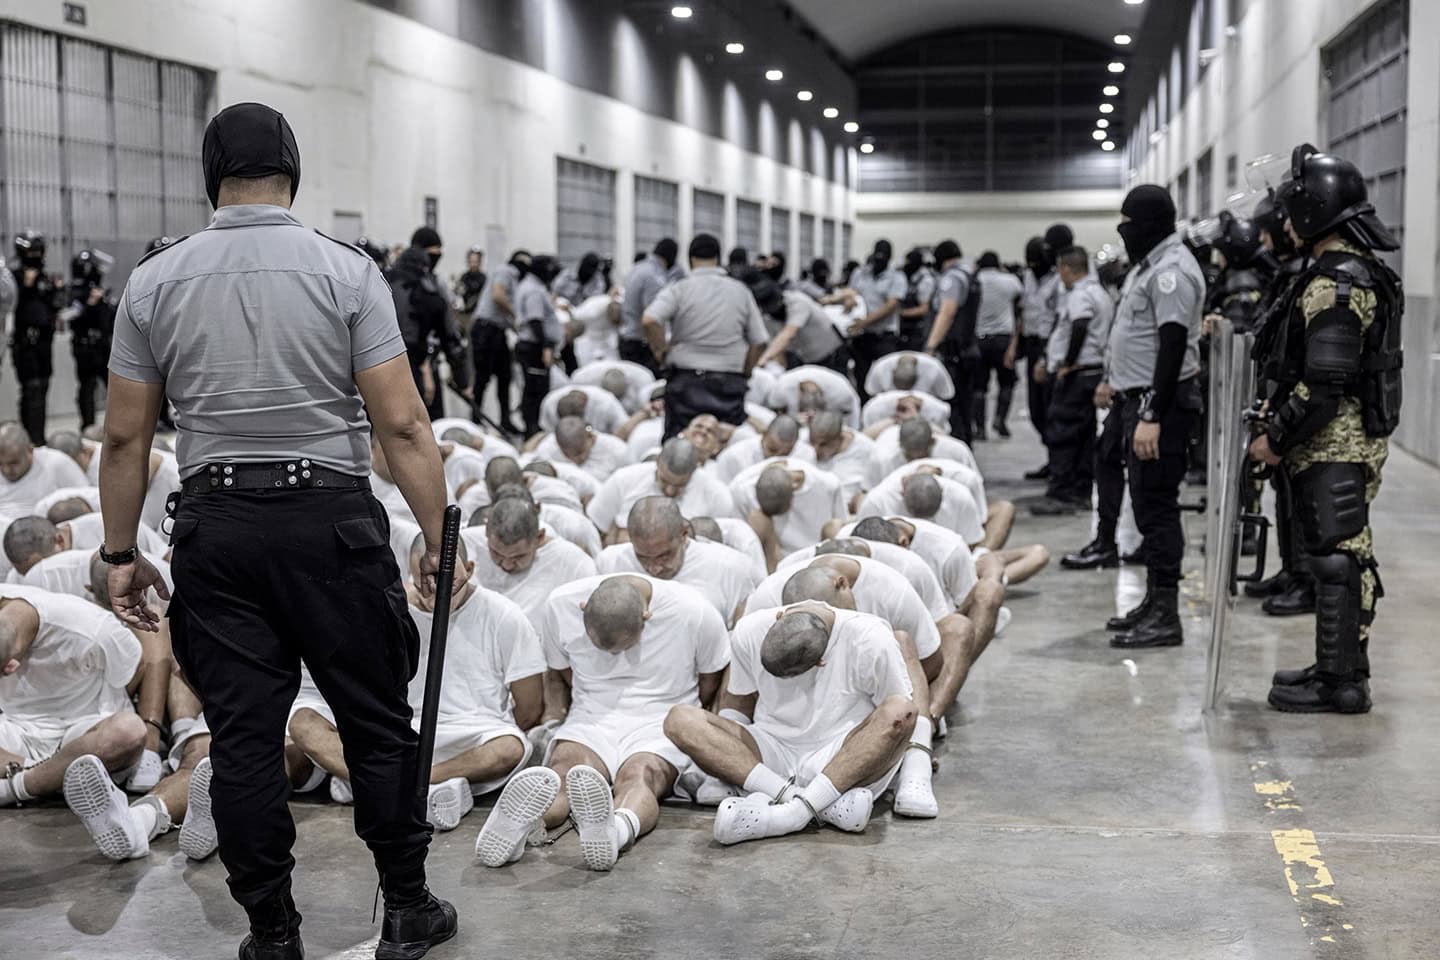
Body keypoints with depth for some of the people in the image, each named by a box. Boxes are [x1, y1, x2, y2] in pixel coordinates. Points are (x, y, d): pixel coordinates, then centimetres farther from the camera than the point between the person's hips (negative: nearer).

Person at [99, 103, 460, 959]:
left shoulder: (154, 281, 3)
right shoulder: (346, 271, -5)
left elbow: (126, 436, 4)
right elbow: (402, 421, -9)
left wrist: (122, 552, 12)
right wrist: (439, 536, -5)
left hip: (217, 524, 2)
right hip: (331, 516, -2)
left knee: (243, 735, 8)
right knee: (378, 723, 9)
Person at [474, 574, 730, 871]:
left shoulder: (695, 614, -11)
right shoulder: (562, 605, -4)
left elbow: (710, 686, 7)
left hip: (661, 723, -2)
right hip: (590, 719, 2)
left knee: (639, 775, -38)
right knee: (564, 768, -34)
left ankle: (617, 829, -71)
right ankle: (523, 819, -67)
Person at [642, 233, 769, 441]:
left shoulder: (679, 289, -4)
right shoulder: (740, 291, 5)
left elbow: (650, 320, -20)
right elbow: (759, 342, 5)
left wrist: (660, 351, -5)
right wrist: (744, 373, 17)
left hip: (687, 379, -2)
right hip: (730, 382, 2)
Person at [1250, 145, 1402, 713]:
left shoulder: (1334, 285, -19)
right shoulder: (1362, 272, 14)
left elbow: (1324, 384, -24)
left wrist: (1276, 438, -14)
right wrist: (1283, 429, 19)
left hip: (1334, 446, -11)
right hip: (1357, 438, 11)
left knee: (1337, 558, -5)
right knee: (1348, 555, 16)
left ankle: (1340, 683, 0)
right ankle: (1343, 668, 26)